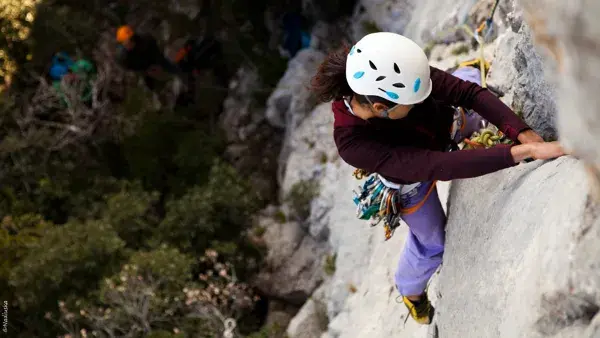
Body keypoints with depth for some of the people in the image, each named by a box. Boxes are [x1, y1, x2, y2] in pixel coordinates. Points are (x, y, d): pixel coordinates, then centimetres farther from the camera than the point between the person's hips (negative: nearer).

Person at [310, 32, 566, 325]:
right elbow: (437, 166, -52)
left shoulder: (396, 75, -39)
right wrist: (525, 151, -58)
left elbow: (469, 92, -32)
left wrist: (525, 134, -45)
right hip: (412, 179, -2)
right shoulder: (353, 144, -49)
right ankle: (410, 289, 55)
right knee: (432, 242, 22)